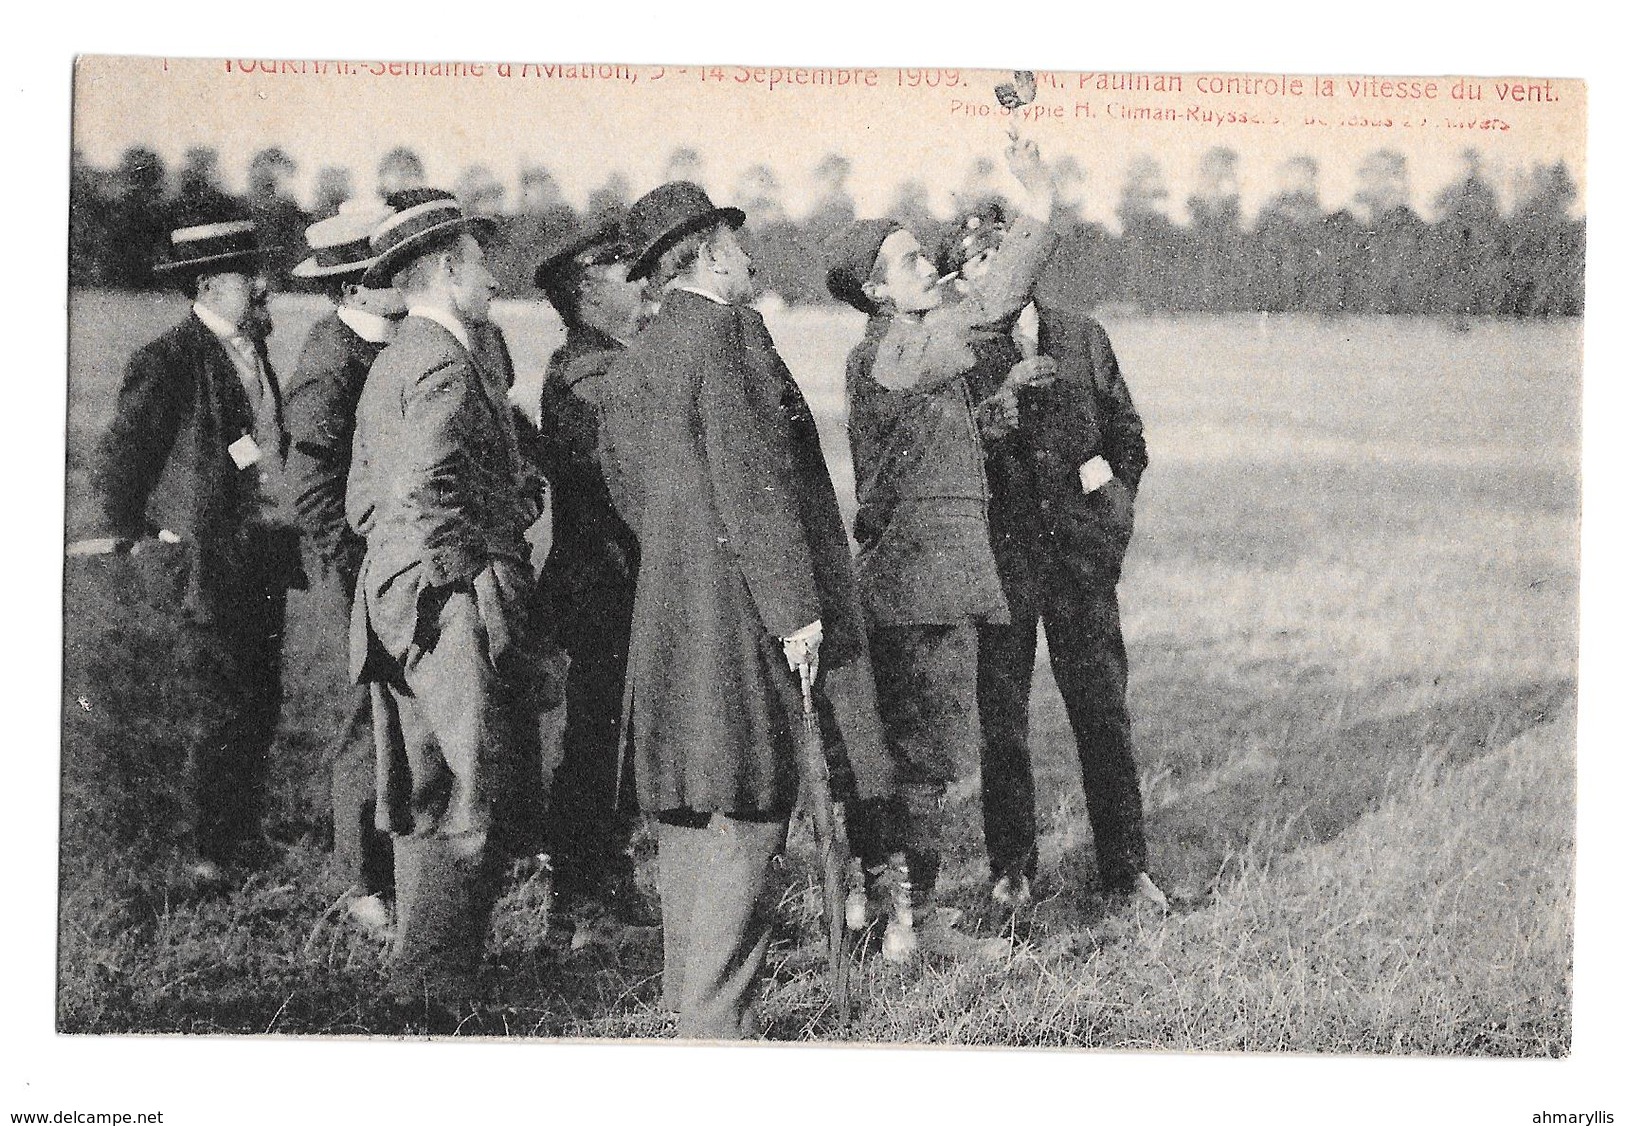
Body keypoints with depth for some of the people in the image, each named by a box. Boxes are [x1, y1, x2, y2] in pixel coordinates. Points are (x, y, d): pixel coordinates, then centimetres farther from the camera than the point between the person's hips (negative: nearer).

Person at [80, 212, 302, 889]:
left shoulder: (253, 352, 12)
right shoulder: (169, 363, -15)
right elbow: (122, 456, -10)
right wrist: (126, 531, -1)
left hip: (265, 558, 8)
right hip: (207, 565, -8)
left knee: (262, 704, 13)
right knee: (226, 708, -4)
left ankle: (245, 834, 27)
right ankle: (208, 855, 9)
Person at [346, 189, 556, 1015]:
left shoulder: (390, 363, 19)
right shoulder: (447, 363, -13)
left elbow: (362, 501, 21)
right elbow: (427, 485, -26)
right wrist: (490, 540, -13)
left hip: (395, 599, 10)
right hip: (457, 604, -10)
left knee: (426, 803, 15)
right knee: (473, 804, -6)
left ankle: (417, 979, 23)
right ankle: (431, 995, -6)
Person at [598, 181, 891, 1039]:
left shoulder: (633, 364, 17)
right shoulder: (726, 334, -10)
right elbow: (751, 483, -16)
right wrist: (797, 608, -16)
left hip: (667, 610, 9)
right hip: (741, 613, -9)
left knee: (689, 815, 13)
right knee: (743, 811, -7)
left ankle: (691, 1006, 21)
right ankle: (718, 1020, -6)